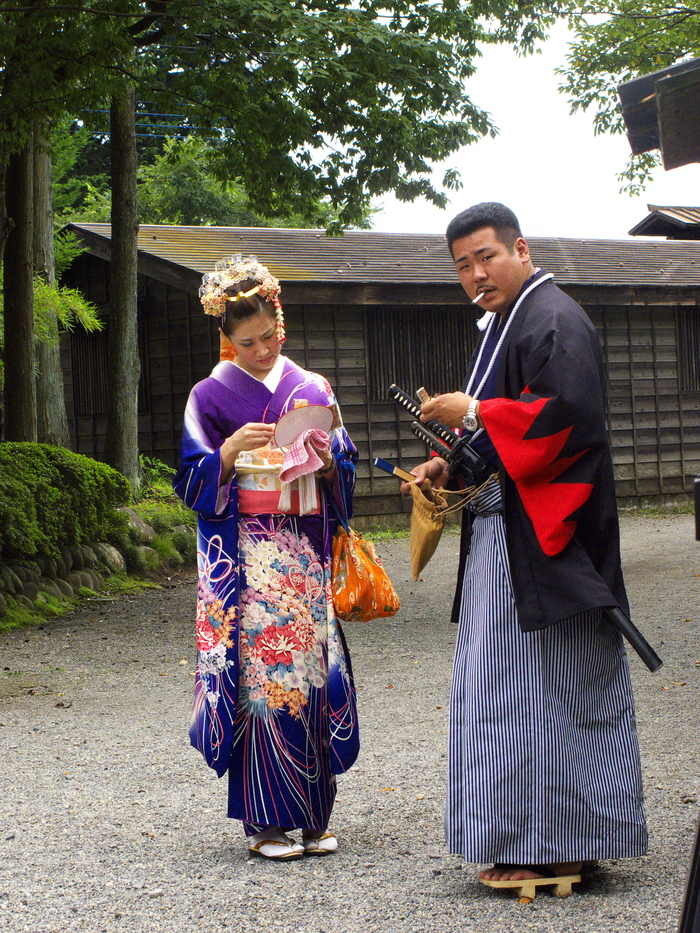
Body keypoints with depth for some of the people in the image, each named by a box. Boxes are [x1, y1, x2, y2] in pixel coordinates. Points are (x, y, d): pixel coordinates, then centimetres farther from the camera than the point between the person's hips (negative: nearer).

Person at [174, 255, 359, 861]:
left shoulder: (314, 390, 12)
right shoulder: (211, 396, 4)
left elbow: (346, 474, 14)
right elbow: (192, 484, 1)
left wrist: (325, 462, -8)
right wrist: (230, 453, -16)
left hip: (308, 554, 3)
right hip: (246, 556, -3)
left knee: (313, 677, 0)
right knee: (262, 678, -9)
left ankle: (313, 817, 9)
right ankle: (266, 822, -3)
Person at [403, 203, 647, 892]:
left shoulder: (552, 320, -12)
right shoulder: (505, 323, 20)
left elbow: (567, 414, -24)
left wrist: (472, 414, -17)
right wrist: (450, 465, 10)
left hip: (541, 538, -11)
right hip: (505, 536, 11)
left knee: (541, 690, -6)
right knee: (511, 691, 11)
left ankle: (555, 847, 0)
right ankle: (534, 843, 17)